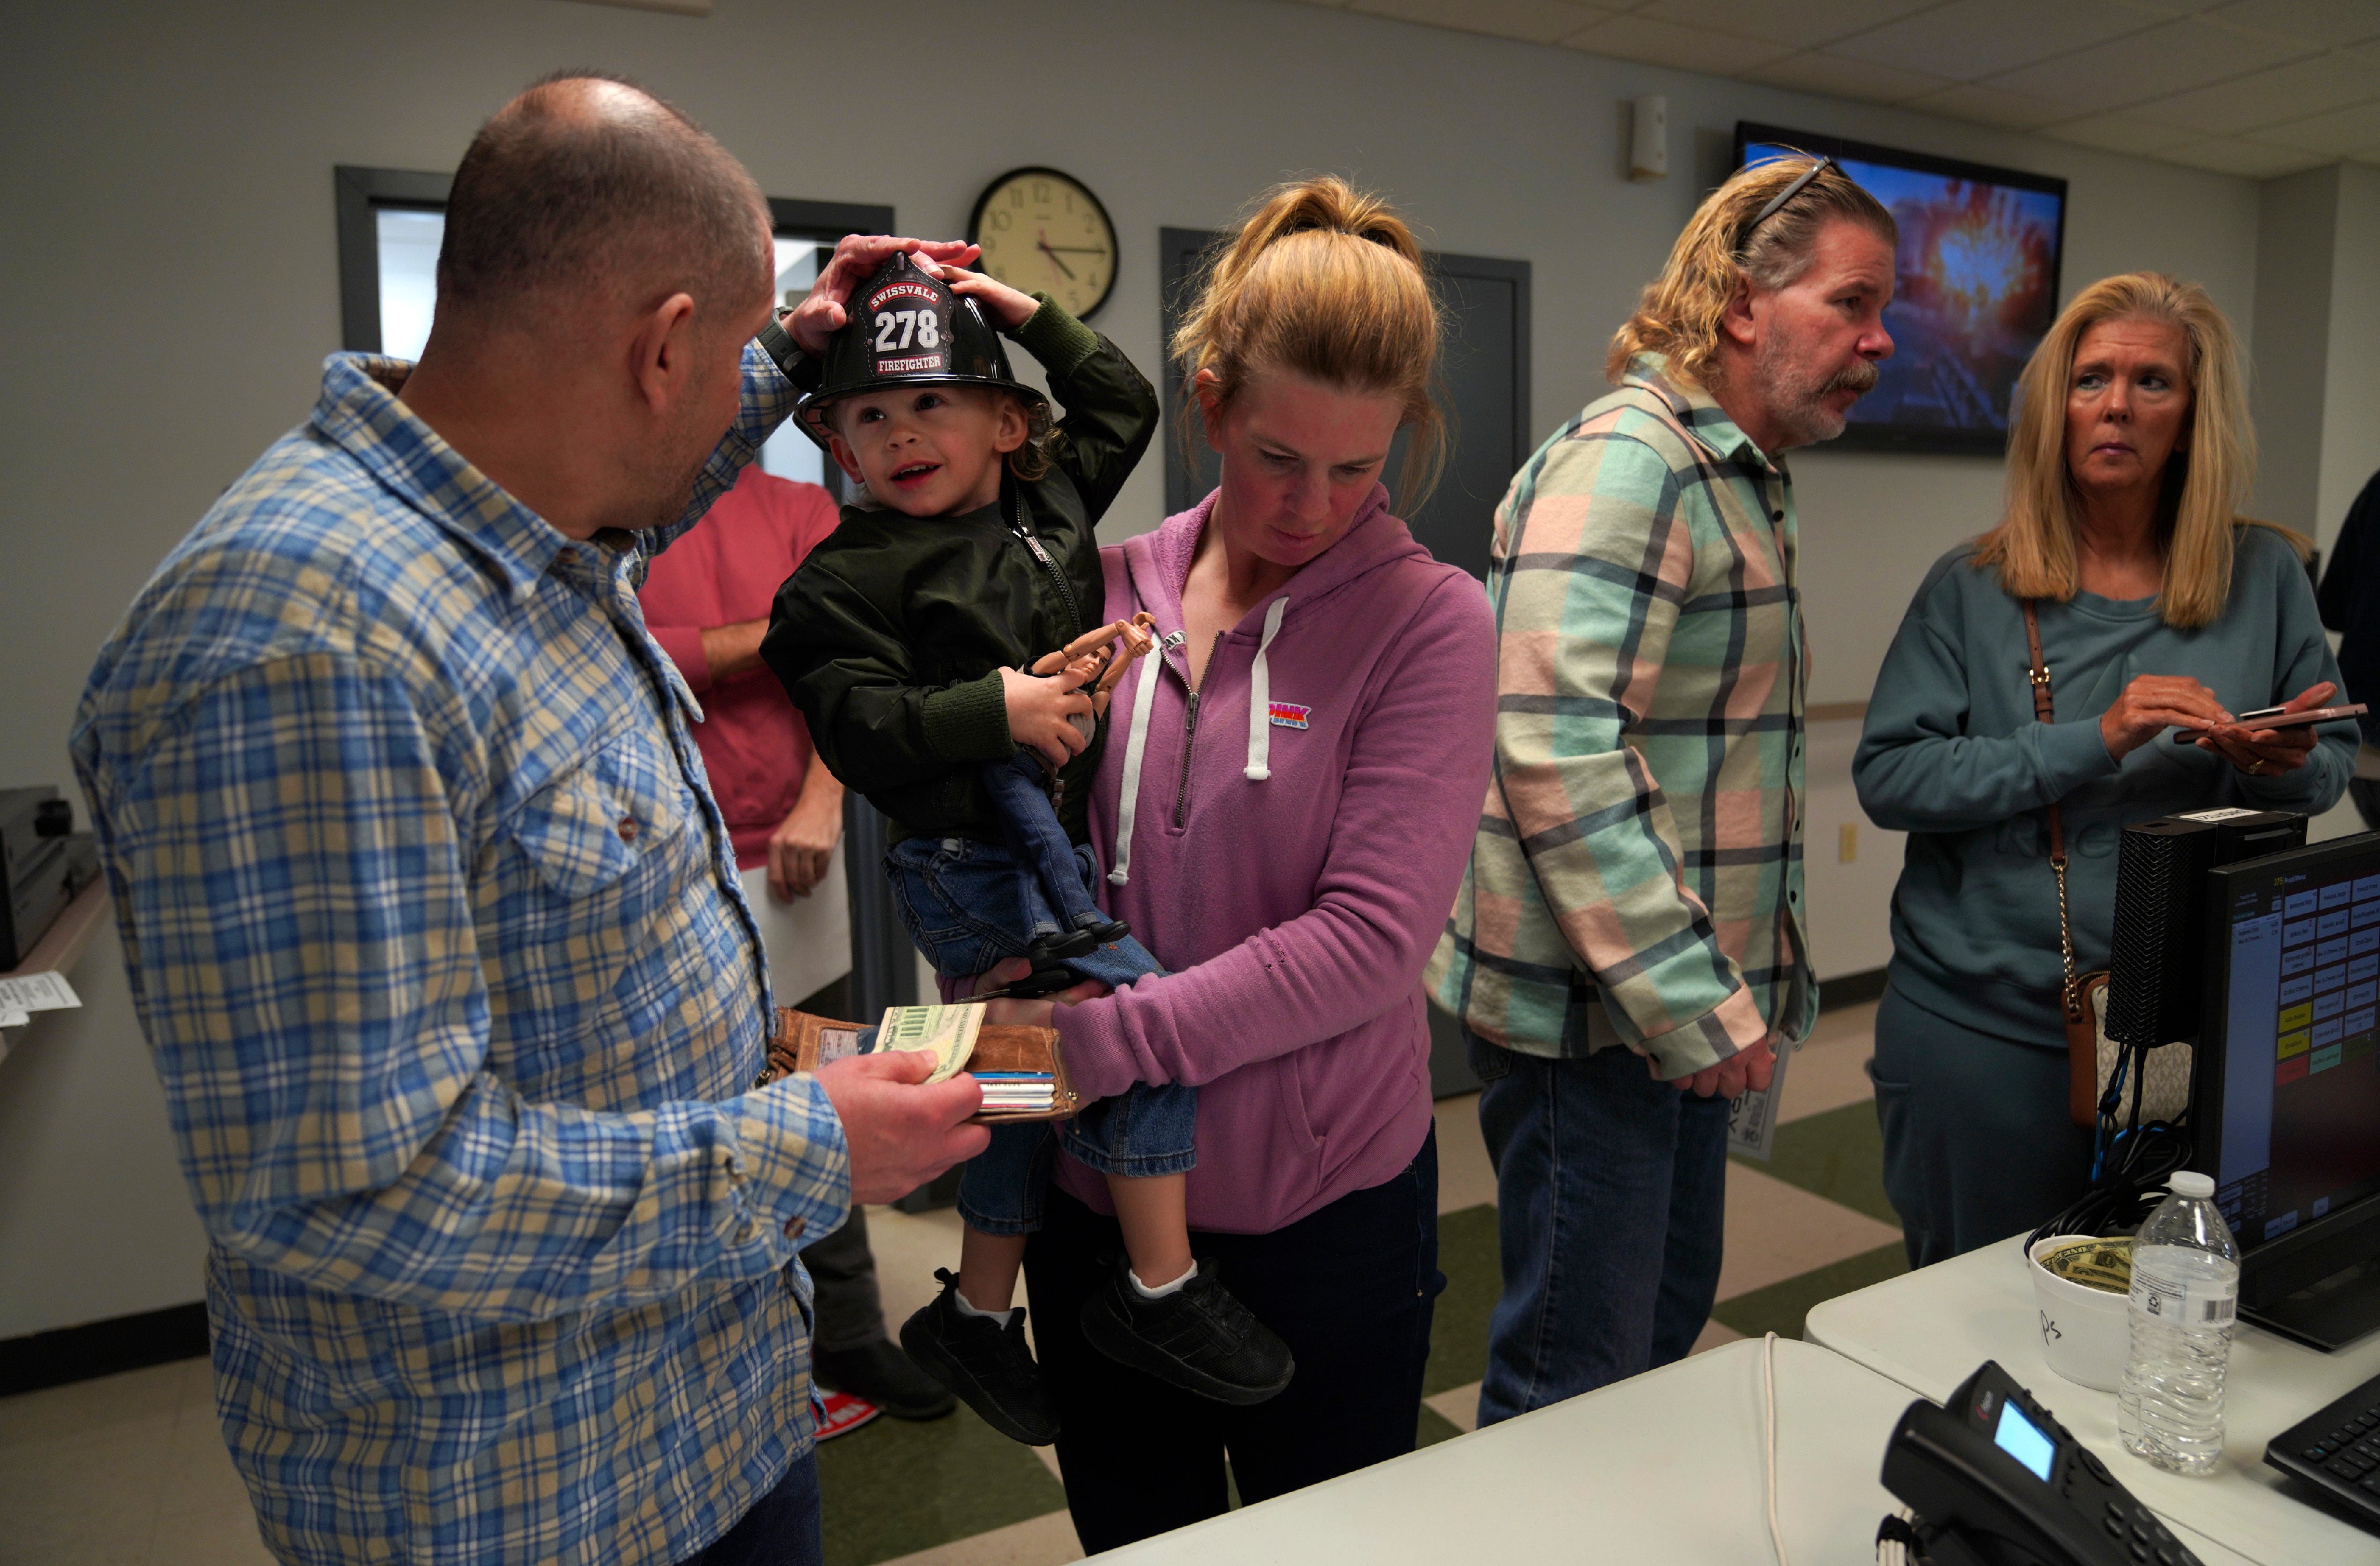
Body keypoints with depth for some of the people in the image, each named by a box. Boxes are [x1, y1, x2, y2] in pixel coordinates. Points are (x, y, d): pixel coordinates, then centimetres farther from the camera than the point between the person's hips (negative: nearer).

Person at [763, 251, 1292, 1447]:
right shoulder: (845, 577, -6)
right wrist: (997, 707, -21)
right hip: (969, 862, -7)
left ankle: (977, 1314, 34)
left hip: (1056, 839, 7)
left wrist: (1023, 311, 18)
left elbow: (1124, 402, 23)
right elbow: (855, 723, -15)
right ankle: (1160, 1290, 0)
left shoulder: (1049, 504, 10)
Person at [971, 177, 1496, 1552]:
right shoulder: (1107, 591, -2)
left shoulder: (1430, 622, -11)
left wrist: (1103, 1041, -24)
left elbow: (1370, 935, -19)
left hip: (1324, 1207, -2)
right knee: (1130, 1539, 23)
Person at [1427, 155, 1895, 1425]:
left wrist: (1762, 979, 22)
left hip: (1688, 1004, 10)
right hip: (1596, 1016, -10)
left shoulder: (1745, 482, 17)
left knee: (1669, 1322, 22)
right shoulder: (1626, 460, -16)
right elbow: (1558, 750, -27)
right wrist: (1692, 1001, -23)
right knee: (1579, 1380, 3)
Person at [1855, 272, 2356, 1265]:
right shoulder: (1972, 588, -4)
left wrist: (2287, 769, -14)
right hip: (1980, 1025, -2)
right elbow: (1887, 776, -13)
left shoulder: (2262, 577, 3)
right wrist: (2093, 742, -23)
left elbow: (2334, 760, 9)